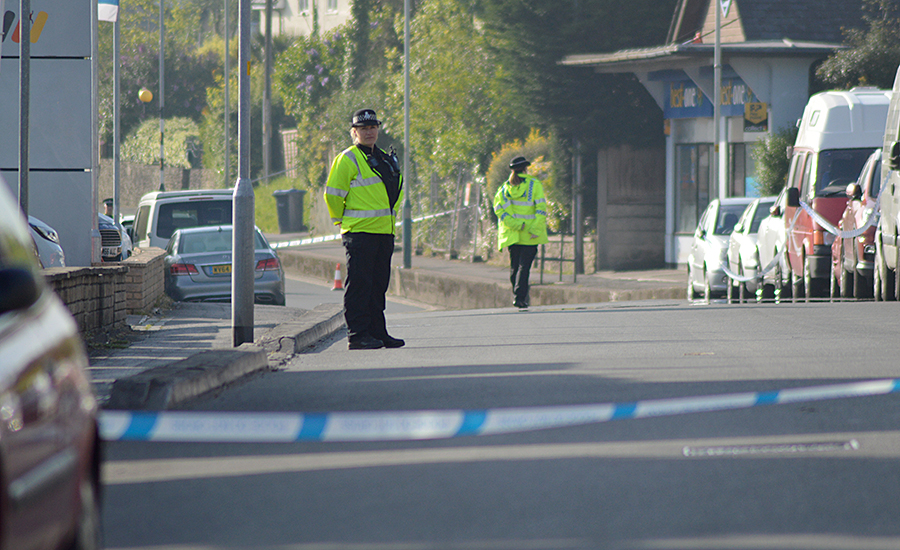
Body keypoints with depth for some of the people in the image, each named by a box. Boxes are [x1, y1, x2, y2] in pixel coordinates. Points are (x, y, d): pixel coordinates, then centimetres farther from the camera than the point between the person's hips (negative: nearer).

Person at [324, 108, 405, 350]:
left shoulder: (384, 159, 17)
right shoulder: (348, 159, -7)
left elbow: (395, 191, 30)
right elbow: (332, 194, -10)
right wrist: (341, 220, -3)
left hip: (384, 231, 8)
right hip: (359, 231, -8)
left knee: (378, 284, 10)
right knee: (359, 284, -7)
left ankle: (377, 332, 15)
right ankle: (357, 334, -6)